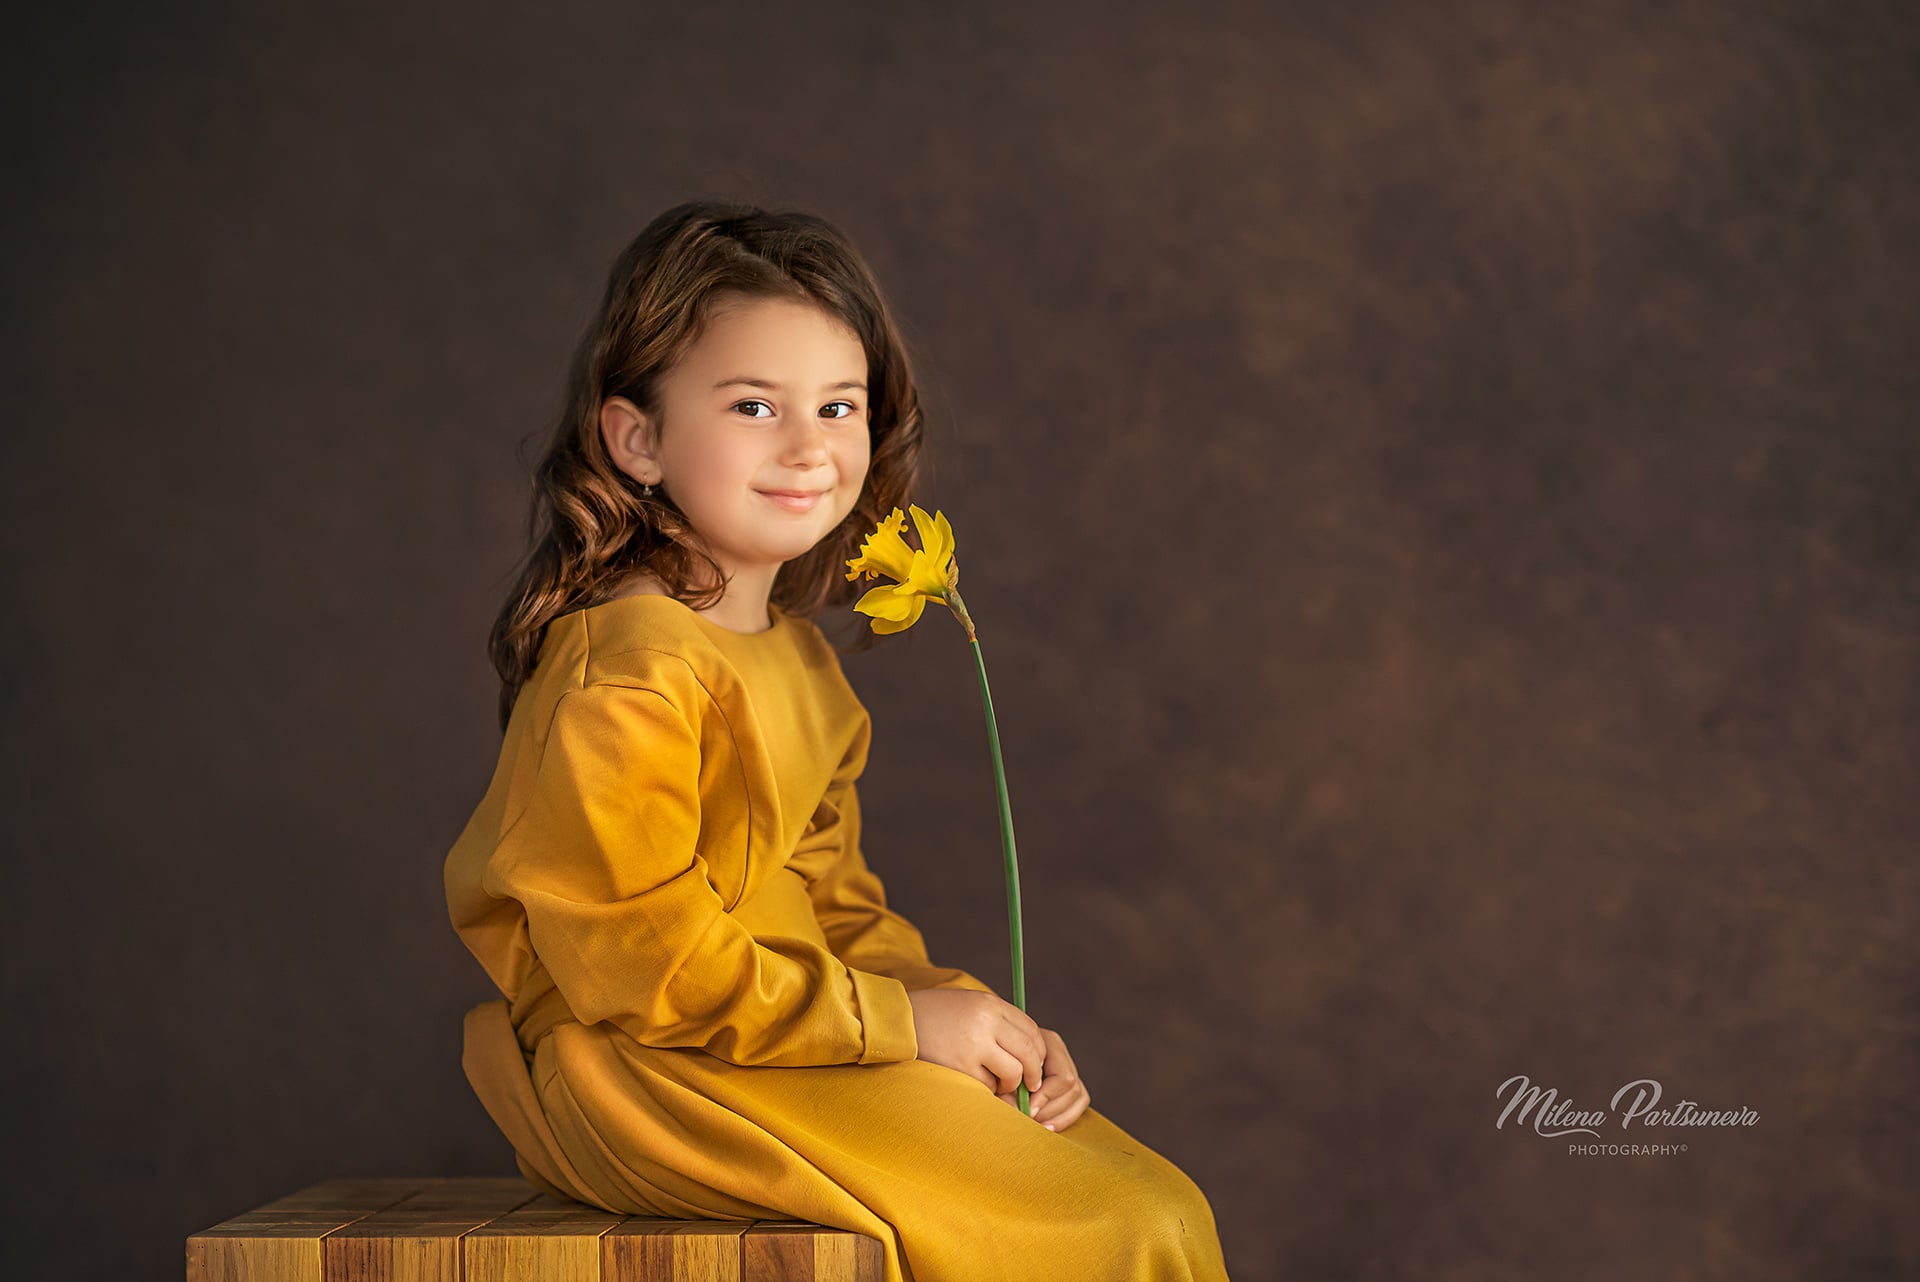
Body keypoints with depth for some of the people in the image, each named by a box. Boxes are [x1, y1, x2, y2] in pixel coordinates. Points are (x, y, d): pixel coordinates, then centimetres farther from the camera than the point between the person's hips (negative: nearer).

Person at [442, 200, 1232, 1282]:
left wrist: (960, 1007, 0)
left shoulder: (797, 655, 13)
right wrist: (900, 1021, -17)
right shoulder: (627, 666, -19)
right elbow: (640, 957, -22)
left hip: (782, 1024, 10)